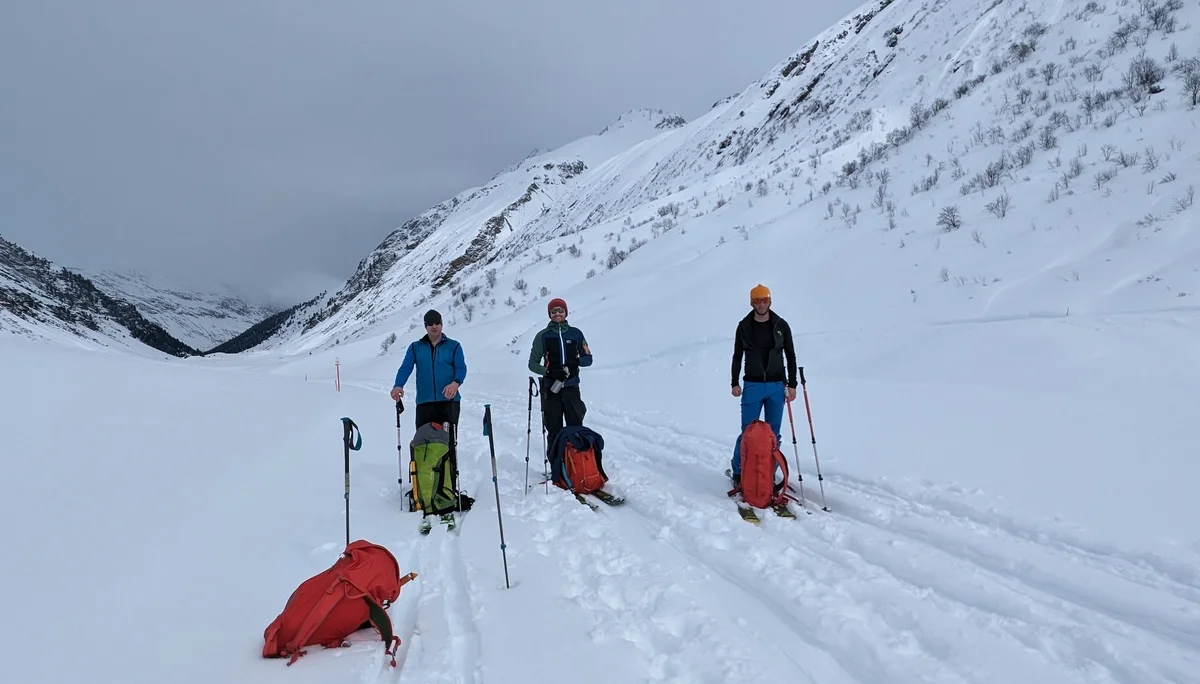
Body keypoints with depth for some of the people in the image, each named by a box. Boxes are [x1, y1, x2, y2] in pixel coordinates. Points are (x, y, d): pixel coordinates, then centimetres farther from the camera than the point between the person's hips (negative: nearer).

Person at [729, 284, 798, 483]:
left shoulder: (781, 325, 3)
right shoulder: (744, 326, 2)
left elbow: (790, 356, 7)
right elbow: (737, 356, 9)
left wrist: (792, 384, 2)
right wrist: (735, 383, 2)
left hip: (777, 386, 1)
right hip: (752, 386, -1)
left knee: (773, 433, 6)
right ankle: (738, 471, 13)